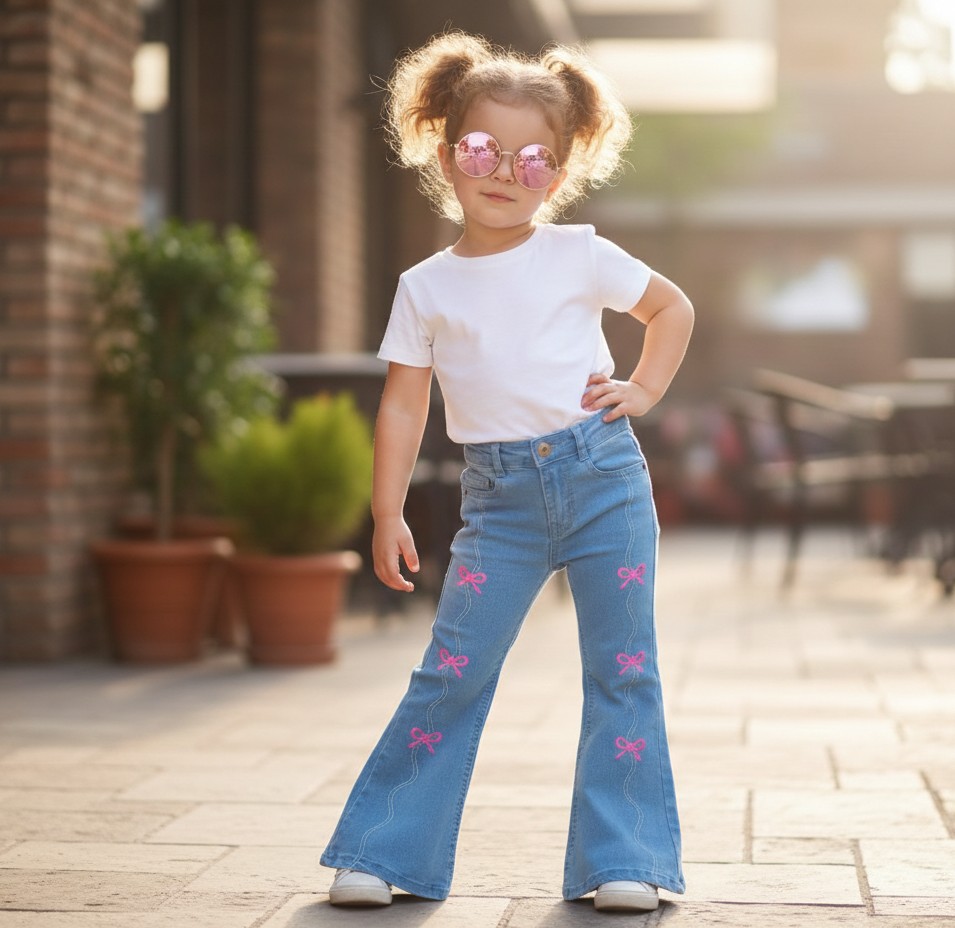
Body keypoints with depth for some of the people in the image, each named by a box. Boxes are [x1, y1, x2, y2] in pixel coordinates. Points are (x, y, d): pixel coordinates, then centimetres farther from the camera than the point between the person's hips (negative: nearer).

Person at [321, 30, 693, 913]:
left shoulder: (581, 256, 4)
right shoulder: (427, 287, 5)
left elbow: (673, 308, 17)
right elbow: (403, 404, 5)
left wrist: (642, 389, 4)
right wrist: (387, 515, 1)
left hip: (602, 474, 0)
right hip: (500, 498, 0)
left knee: (624, 670, -1)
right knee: (453, 669, -5)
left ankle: (623, 860, 7)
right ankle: (386, 851, 4)